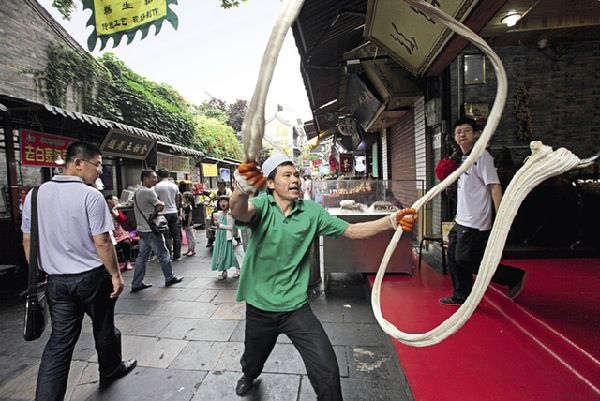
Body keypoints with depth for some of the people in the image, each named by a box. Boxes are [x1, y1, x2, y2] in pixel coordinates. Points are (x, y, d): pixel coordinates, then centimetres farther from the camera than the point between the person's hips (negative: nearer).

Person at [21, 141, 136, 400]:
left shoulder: (35, 194, 3)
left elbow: (27, 240, 9)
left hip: (56, 280, 5)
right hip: (92, 278, -4)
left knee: (60, 340, 13)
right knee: (103, 329, 17)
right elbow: (102, 242, -19)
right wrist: (116, 275, -10)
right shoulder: (90, 196, -17)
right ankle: (110, 371, 38)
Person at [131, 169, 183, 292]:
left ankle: (136, 284, 19)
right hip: (151, 231, -9)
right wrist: (159, 206, 11)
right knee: (163, 255, 5)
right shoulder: (148, 192, -18)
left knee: (142, 257, 13)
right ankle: (170, 278, 18)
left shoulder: (137, 191, 14)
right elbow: (161, 206, -8)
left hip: (142, 229, 9)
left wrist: (156, 207, -3)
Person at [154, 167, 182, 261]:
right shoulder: (174, 186, 7)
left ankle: (168, 256, 5)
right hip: (174, 212, 4)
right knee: (176, 235, 8)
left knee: (166, 236, 1)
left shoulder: (157, 186, -7)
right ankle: (177, 255, 14)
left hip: (163, 213, -4)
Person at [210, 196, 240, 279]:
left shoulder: (229, 214, -11)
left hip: (226, 236, -7)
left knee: (227, 253, -4)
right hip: (219, 236, 7)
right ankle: (224, 271, 17)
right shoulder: (219, 213, 12)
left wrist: (220, 225, -17)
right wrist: (216, 223, 2)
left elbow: (230, 227, -16)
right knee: (220, 253, 7)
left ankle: (237, 268, 11)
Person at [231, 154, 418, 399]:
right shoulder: (261, 206, -12)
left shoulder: (311, 211, -5)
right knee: (253, 361, 25)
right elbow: (240, 212, -35)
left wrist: (392, 221, -20)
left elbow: (352, 231, -6)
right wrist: (243, 188, -59)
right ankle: (248, 376, 62)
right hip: (260, 307, 0)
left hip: (296, 307, 1)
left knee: (326, 368, -11)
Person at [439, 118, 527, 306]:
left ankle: (514, 277, 12)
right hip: (462, 220, 9)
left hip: (475, 222, -9)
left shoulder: (481, 155, -10)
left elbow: (495, 186, -18)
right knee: (454, 256, 11)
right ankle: (461, 296, 25)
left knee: (465, 259, -6)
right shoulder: (464, 158, 15)